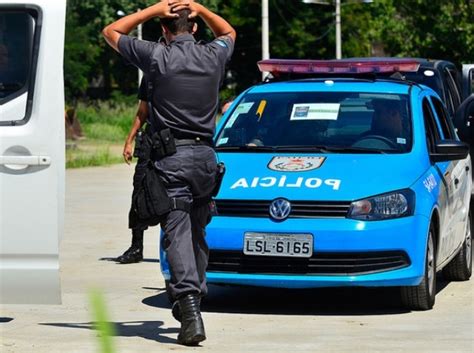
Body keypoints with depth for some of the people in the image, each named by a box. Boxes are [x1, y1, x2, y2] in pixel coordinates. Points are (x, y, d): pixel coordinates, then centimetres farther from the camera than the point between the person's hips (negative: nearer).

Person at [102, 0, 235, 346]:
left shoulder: (158, 56, -5)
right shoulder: (213, 55, 7)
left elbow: (111, 32, 8)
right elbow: (229, 32, 32)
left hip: (172, 158, -4)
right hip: (206, 156, 4)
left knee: (177, 234, -11)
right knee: (197, 233, 17)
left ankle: (190, 311, -24)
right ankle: (195, 298, 23)